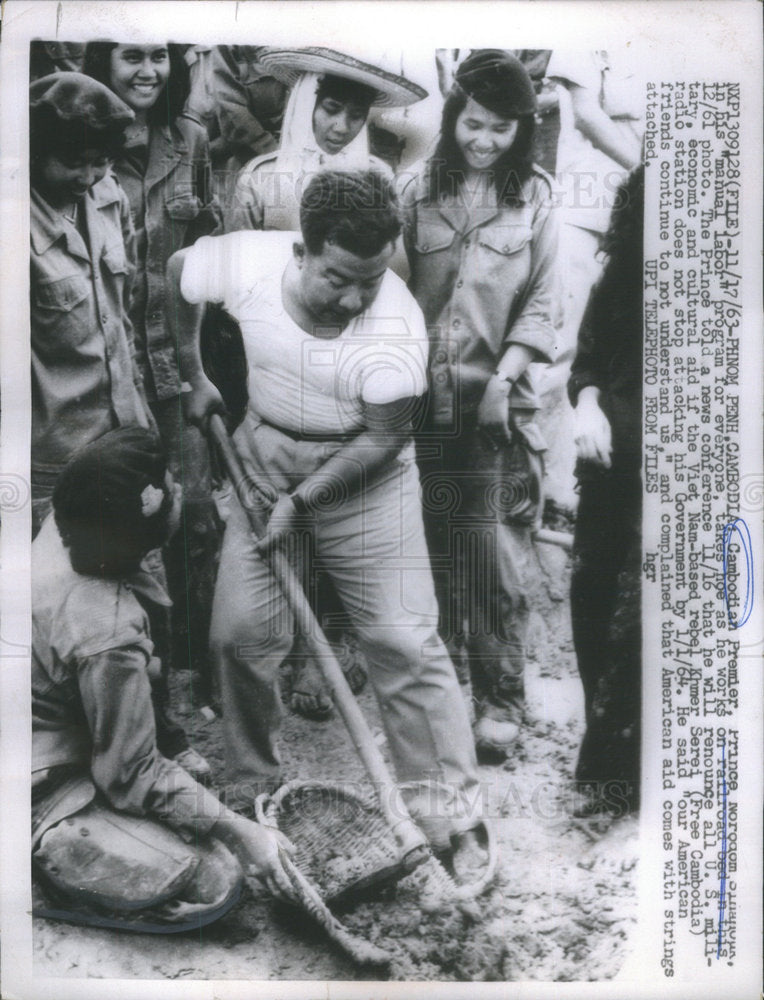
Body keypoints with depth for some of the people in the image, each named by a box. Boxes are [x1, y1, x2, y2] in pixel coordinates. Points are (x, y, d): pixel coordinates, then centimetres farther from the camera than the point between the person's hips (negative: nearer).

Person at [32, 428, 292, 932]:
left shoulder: (62, 534, -14)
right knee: (215, 883, -8)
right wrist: (240, 832, -15)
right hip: (47, 802, -9)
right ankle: (48, 888, 1)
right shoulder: (108, 635, -33)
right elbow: (132, 778, -22)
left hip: (59, 752, 9)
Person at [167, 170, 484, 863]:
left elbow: (384, 439, -17)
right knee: (240, 630, 0)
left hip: (364, 471, -3)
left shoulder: (396, 324, -27)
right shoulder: (245, 262, -18)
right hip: (266, 452, 3)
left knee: (405, 640, -7)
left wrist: (300, 501, -19)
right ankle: (251, 787, 24)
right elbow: (174, 274, 5)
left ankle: (452, 819, 6)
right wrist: (194, 377, 10)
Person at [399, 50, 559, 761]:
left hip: (497, 402, -1)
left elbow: (541, 304, 2)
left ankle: (501, 697, 17)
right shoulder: (418, 190, 6)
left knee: (495, 556, 0)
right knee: (430, 546, 11)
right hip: (424, 398, 2)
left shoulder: (535, 198, 5)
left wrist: (504, 378, -10)